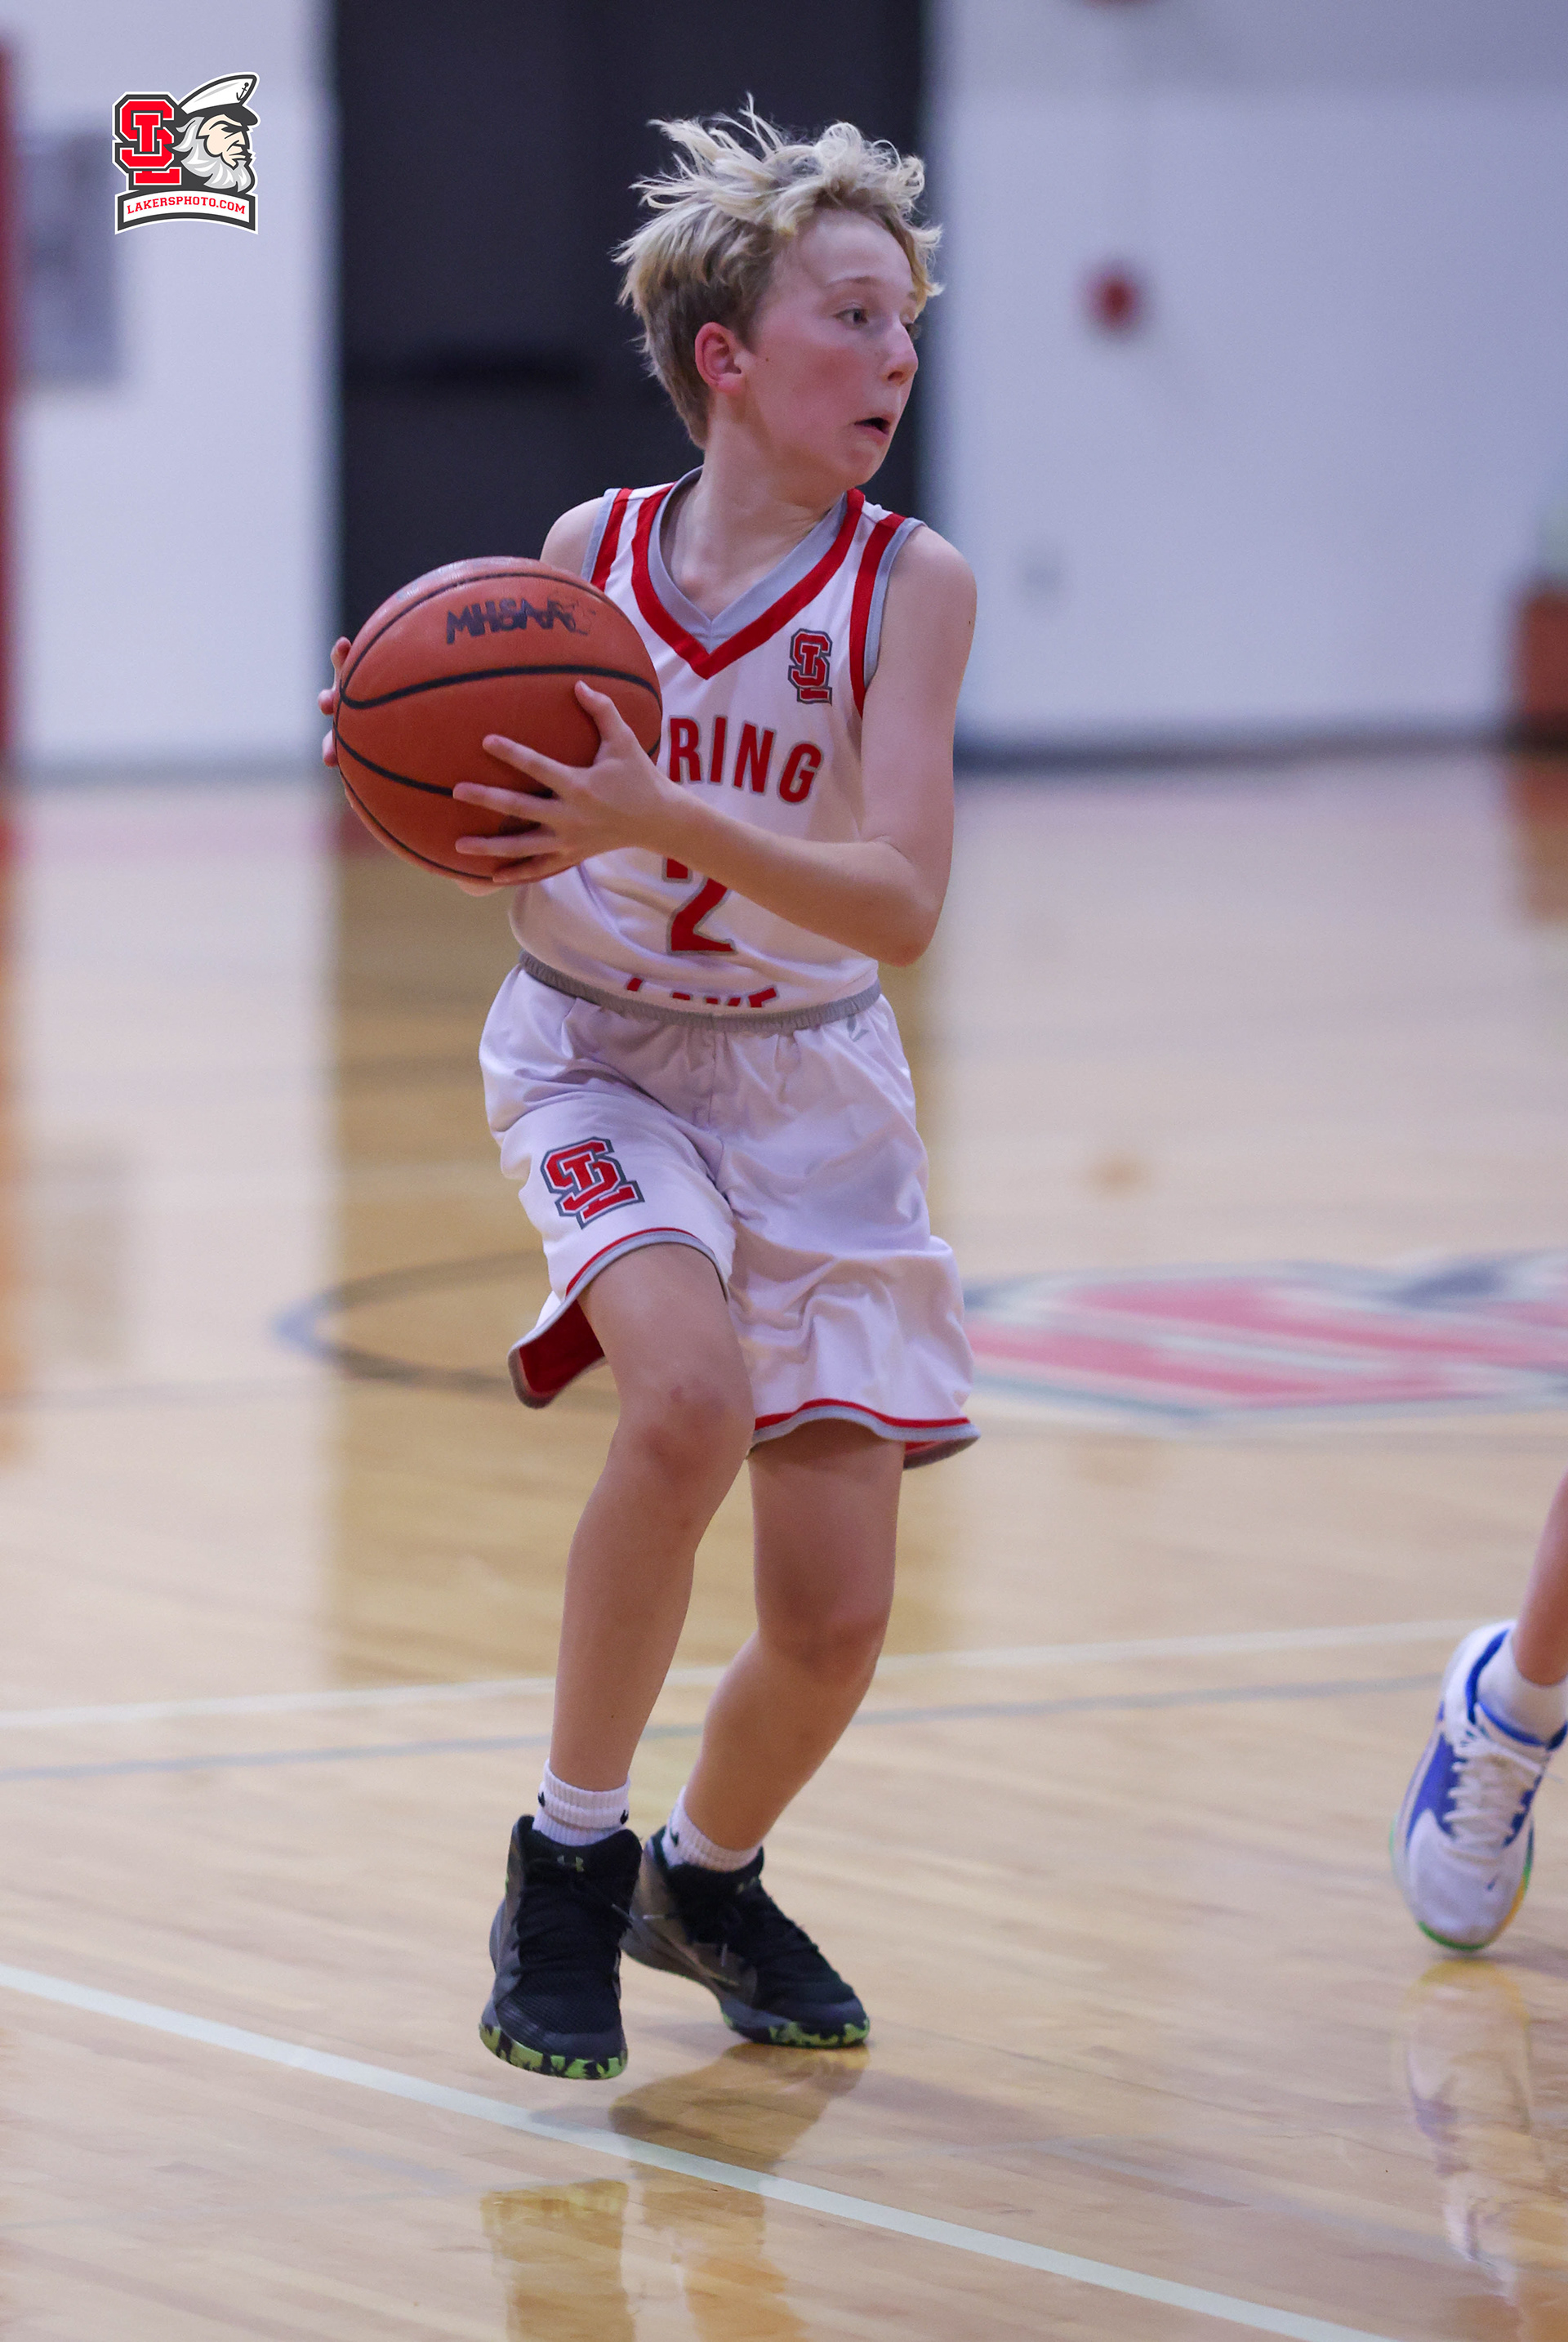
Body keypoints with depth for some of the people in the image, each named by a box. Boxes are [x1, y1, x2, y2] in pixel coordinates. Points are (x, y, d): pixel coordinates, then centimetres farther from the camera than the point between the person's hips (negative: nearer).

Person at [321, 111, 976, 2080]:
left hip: (809, 1084, 1)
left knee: (834, 1621, -2)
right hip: (598, 1055, -1)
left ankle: (706, 1876, 32)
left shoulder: (910, 585, -13)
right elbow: (524, 875, 3)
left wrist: (657, 821, -38)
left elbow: (896, 901, -24)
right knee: (689, 1399, -32)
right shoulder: (590, 556, -8)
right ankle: (566, 1858, -12)